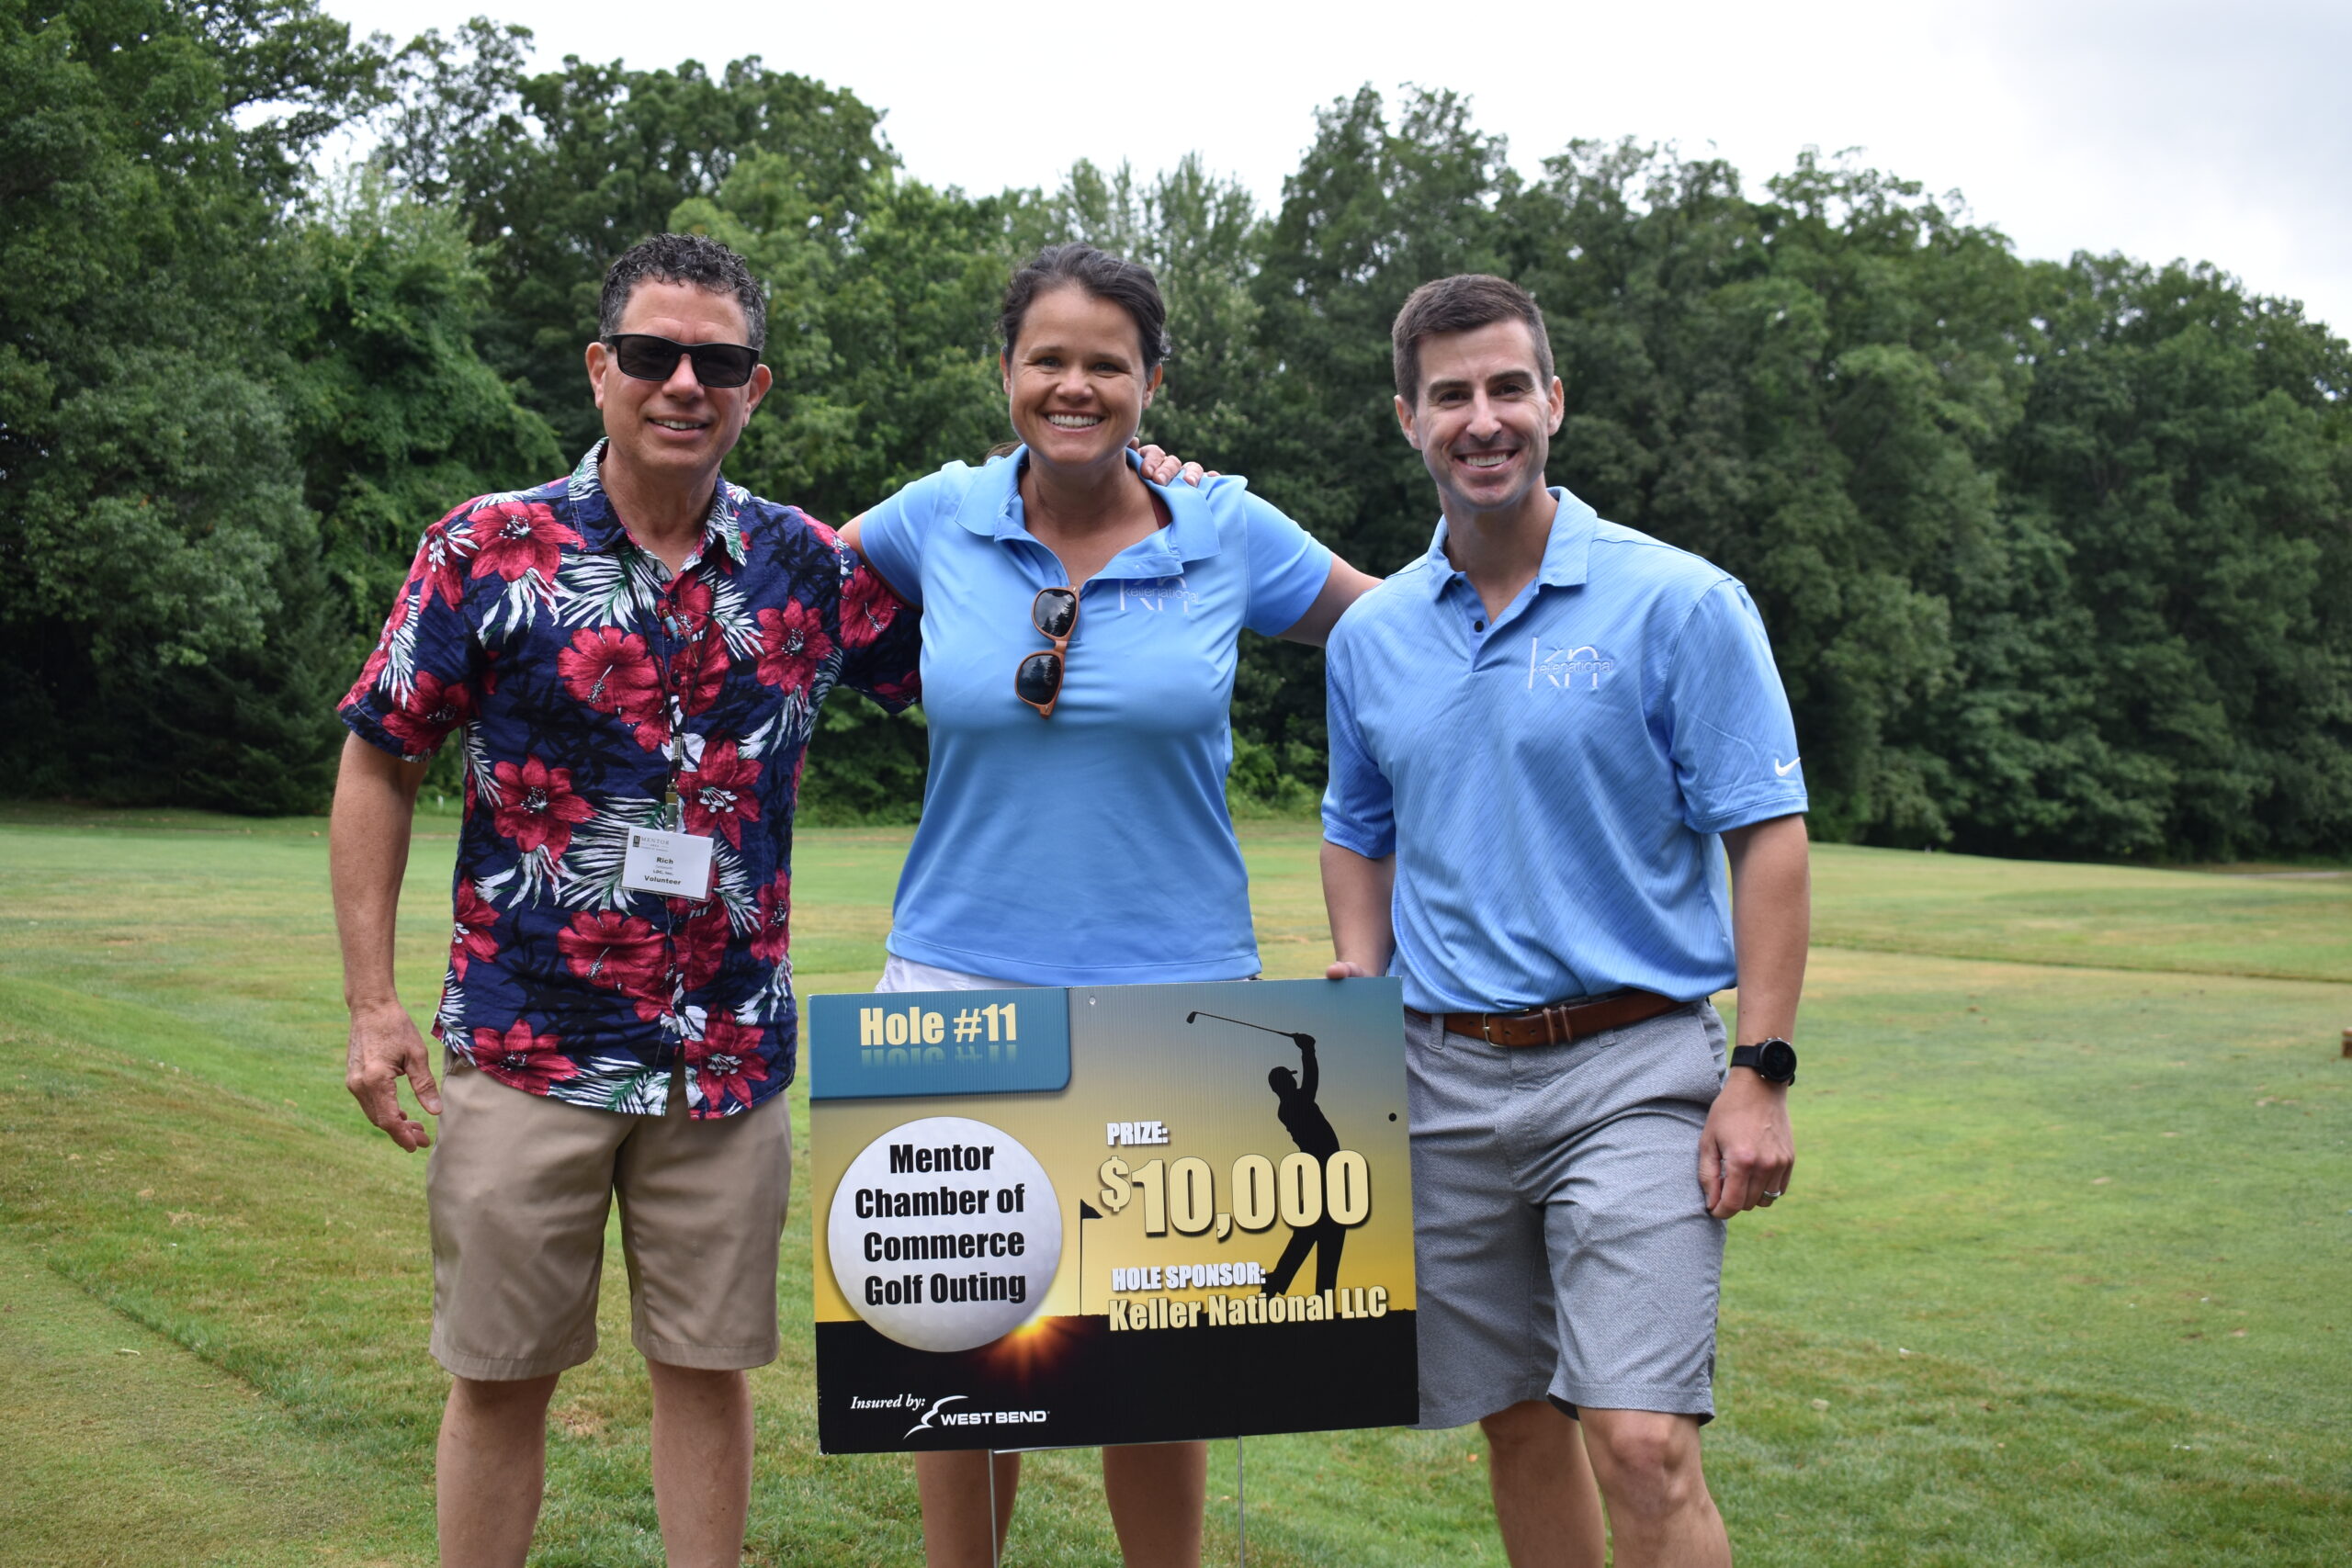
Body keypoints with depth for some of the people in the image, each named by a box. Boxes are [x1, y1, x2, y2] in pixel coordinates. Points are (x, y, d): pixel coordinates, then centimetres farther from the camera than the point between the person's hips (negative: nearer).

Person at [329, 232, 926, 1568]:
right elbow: (380, 765, 0)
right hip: (524, 1047, -2)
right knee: (500, 1375, 8)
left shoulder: (813, 566, 2)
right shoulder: (488, 548, -4)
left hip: (728, 1054, 2)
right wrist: (374, 1002, -5)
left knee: (710, 1368, 11)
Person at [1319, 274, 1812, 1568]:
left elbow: (1767, 840, -7)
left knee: (1643, 1447, -11)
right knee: (1516, 1423, 14)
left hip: (1630, 1068, -4)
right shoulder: (1370, 634, 8)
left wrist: (1759, 1073, -13)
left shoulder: (1679, 603, -6)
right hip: (1444, 1075, 5)